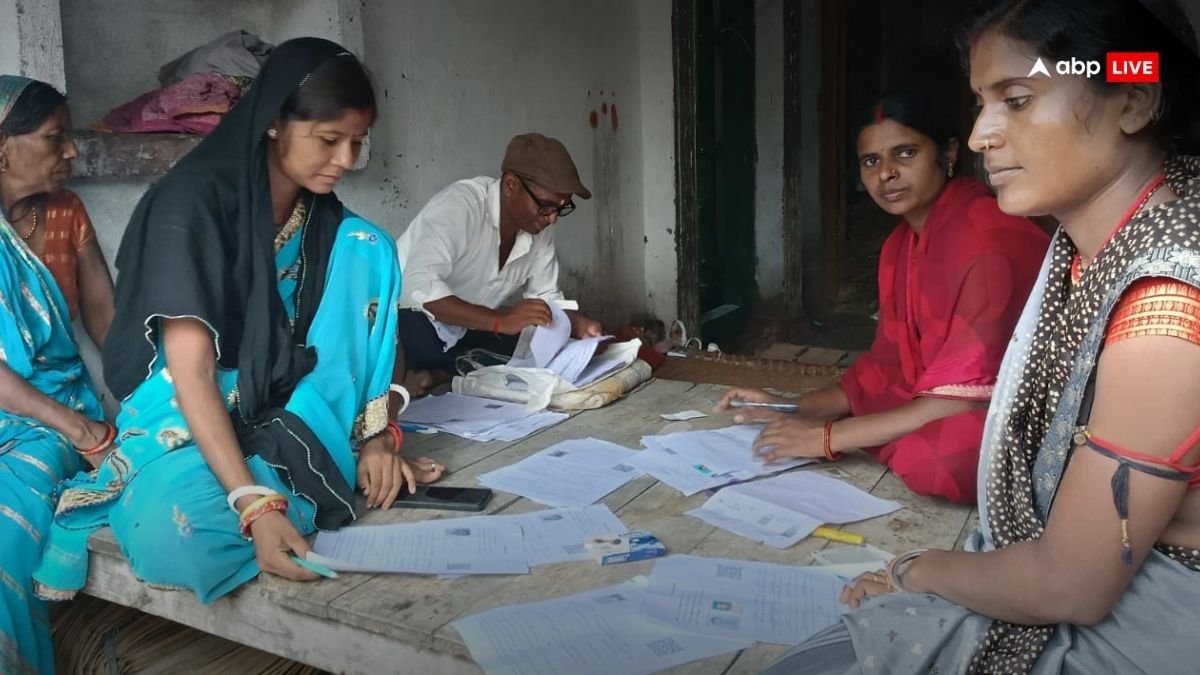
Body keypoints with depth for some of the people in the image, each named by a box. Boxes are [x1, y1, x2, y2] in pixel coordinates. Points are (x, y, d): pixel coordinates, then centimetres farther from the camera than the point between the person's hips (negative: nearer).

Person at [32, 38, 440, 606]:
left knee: (365, 246, -13)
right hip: (188, 414, -5)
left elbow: (345, 335, 7)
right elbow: (192, 373, -26)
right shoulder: (193, 203, -19)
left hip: (279, 404, 6)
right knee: (177, 540, -40)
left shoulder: (322, 217, 1)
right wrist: (256, 505, -37)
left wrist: (375, 434, -10)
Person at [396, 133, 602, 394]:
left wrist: (579, 324, -14)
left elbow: (545, 298, 7)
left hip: (464, 331, 8)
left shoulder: (540, 232, -5)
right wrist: (501, 321, -43)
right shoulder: (459, 205, -26)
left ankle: (444, 376, -5)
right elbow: (419, 287, -38)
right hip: (406, 317, -8)